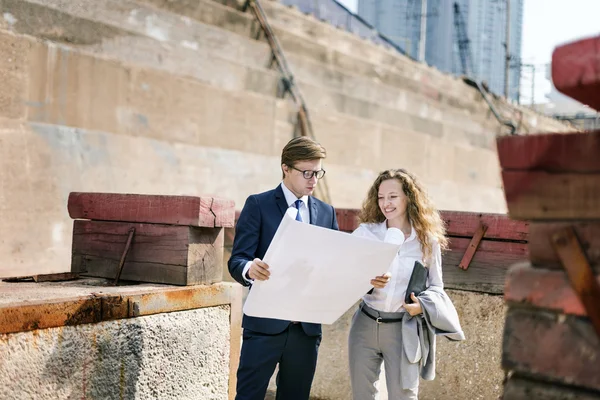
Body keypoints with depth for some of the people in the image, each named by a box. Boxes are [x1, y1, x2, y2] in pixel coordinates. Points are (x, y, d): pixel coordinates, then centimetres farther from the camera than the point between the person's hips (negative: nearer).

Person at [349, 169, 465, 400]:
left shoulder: (427, 241, -2)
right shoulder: (365, 232, -3)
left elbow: (436, 287, 6)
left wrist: (423, 305, -14)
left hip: (404, 329, -1)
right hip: (366, 324, 2)